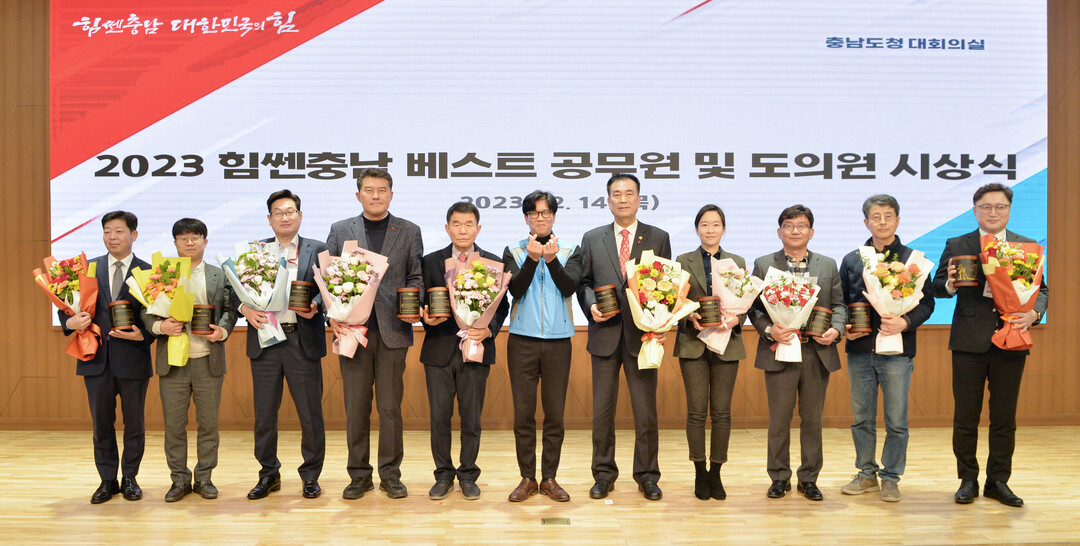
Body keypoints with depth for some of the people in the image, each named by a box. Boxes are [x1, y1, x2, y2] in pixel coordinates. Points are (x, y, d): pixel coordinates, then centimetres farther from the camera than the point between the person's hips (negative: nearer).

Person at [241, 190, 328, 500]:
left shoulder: (316, 250, 8)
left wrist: (314, 306, -16)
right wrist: (246, 309, -11)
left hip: (303, 341, -2)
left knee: (310, 413, 2)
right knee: (264, 413, 8)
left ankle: (311, 476, 16)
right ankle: (268, 474, 22)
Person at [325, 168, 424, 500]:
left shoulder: (409, 232, 9)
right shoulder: (340, 231, 10)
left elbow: (417, 277, 9)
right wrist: (333, 315, -6)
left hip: (392, 330, -1)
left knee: (390, 407, 3)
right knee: (356, 407, 5)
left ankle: (391, 475, 14)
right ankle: (359, 475, 15)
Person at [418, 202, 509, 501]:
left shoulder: (493, 262, 5)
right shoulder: (430, 261, 7)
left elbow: (502, 305, 5)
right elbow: (422, 303, 8)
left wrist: (489, 329, -13)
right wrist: (426, 317, -14)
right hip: (439, 349, 1)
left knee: (471, 417, 5)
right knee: (439, 417, 5)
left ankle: (468, 475, 20)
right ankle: (443, 475, 20)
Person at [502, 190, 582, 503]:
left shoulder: (570, 251, 8)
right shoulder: (514, 251, 8)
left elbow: (569, 287, -7)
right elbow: (516, 289, -7)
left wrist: (551, 259, -20)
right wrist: (532, 258, -19)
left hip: (558, 340, 0)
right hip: (522, 340, 0)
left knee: (555, 412, 3)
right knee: (523, 412, 2)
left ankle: (549, 478, 14)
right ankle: (527, 479, 12)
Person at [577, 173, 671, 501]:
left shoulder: (658, 238, 6)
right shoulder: (592, 238, 9)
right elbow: (584, 282, 11)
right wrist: (591, 306, -9)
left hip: (642, 334, -1)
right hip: (605, 333, 1)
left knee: (645, 410, 3)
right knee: (602, 410, 6)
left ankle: (647, 477, 16)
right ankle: (604, 475, 18)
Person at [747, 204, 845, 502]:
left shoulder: (828, 265, 12)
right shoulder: (763, 265, 5)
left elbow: (838, 304, 11)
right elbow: (753, 307, 1)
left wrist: (836, 328, -8)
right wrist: (768, 330, -15)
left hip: (817, 353, 2)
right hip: (779, 353, -2)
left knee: (812, 418, 8)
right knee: (779, 419, 4)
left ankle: (809, 479, 20)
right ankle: (780, 478, 17)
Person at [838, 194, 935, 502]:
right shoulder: (851, 260, 10)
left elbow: (927, 302, 1)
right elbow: (840, 302, 15)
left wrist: (905, 322, -16)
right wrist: (844, 327, -3)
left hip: (897, 350, -2)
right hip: (859, 350, 3)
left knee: (896, 420, 2)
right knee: (862, 418, 10)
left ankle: (890, 478, 15)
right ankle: (867, 474, 23)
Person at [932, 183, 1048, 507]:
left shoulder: (1027, 246, 9)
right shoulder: (957, 246, 5)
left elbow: (1041, 289, 9)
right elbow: (937, 288, 3)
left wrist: (1034, 313, -11)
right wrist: (949, 284, -20)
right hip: (969, 342, -1)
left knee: (1004, 417, 8)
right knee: (965, 416, 5)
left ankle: (998, 481, 19)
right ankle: (967, 480, 17)